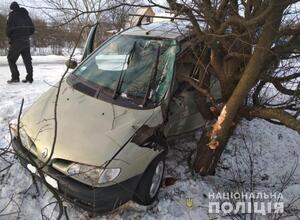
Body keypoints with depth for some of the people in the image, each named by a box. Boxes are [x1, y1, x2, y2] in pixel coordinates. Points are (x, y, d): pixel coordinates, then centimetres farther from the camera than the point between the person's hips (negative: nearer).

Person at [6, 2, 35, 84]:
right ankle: (29, 77, 8)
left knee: (11, 59, 5)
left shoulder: (12, 15, -6)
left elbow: (9, 28, -10)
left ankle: (15, 77, -1)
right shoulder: (26, 15, 11)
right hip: (26, 41, 5)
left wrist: (10, 36, 8)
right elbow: (32, 29, 11)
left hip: (16, 41, -5)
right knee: (27, 59, 10)